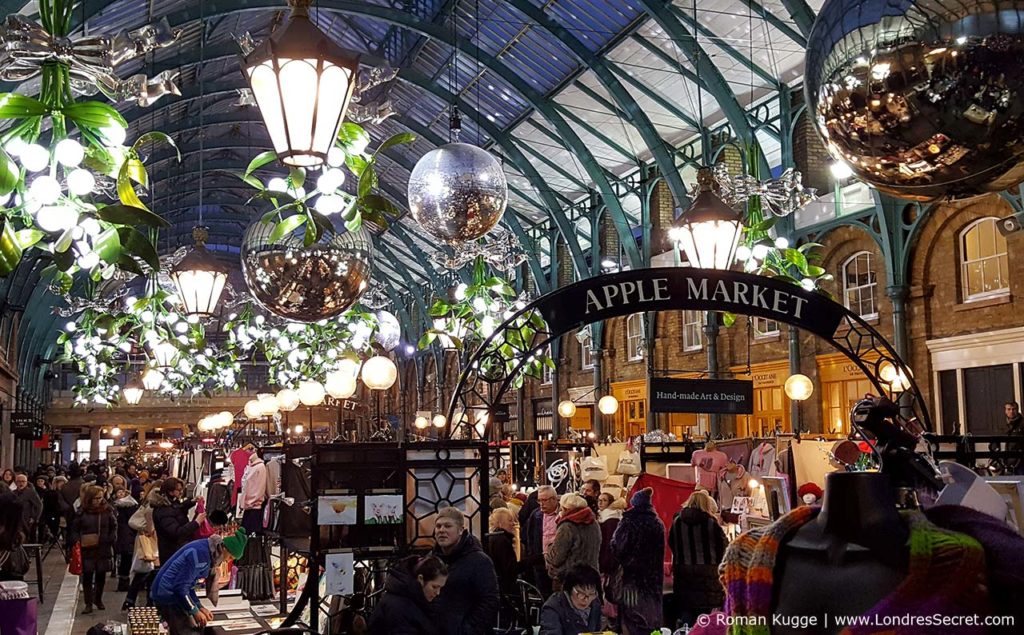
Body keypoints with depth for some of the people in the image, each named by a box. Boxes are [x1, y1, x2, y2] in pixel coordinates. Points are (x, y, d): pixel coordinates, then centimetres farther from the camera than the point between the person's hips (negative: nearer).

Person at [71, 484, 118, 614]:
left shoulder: (107, 511, 2)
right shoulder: (82, 512, -2)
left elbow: (114, 526, 11)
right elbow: (74, 529, 6)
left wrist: (112, 539, -2)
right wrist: (77, 540, -9)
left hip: (104, 548, 1)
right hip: (87, 549, -1)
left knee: (101, 575, 10)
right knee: (87, 576, -1)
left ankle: (98, 599, 28)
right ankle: (88, 603, 5)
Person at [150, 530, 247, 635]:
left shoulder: (206, 549, 5)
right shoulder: (200, 553, -24)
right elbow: (180, 586, -23)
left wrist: (199, 607, 5)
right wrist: (195, 611, -13)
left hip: (172, 594, 10)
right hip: (168, 596, -10)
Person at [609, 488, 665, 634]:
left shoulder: (628, 521, -10)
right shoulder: (658, 524, 3)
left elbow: (617, 547, -13)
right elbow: (661, 553, 9)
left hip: (631, 574, -4)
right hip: (653, 577, 5)